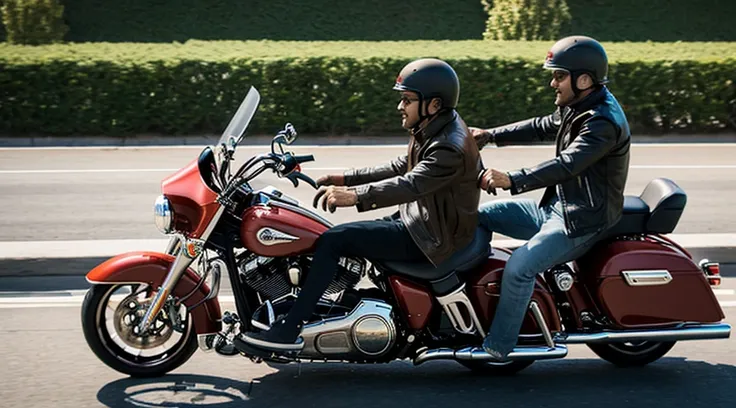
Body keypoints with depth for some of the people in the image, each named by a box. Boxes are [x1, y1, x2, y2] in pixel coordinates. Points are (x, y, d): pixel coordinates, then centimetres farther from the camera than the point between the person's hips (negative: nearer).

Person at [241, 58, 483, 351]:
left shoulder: (451, 149, -24)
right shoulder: (432, 130, 8)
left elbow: (410, 185, -38)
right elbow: (400, 168, 14)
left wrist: (355, 195, -48)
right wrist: (346, 179, 7)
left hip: (431, 238, -11)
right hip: (417, 220, 11)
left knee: (334, 239, -18)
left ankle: (289, 330, -14)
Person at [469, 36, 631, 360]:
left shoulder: (604, 123, -24)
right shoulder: (579, 106, 7)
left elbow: (566, 165, -36)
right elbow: (542, 127, 19)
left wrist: (512, 181, -45)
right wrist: (492, 135, 10)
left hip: (582, 220, -10)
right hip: (557, 206, 10)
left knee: (519, 268, -25)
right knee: (482, 215, 8)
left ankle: (497, 348, -11)